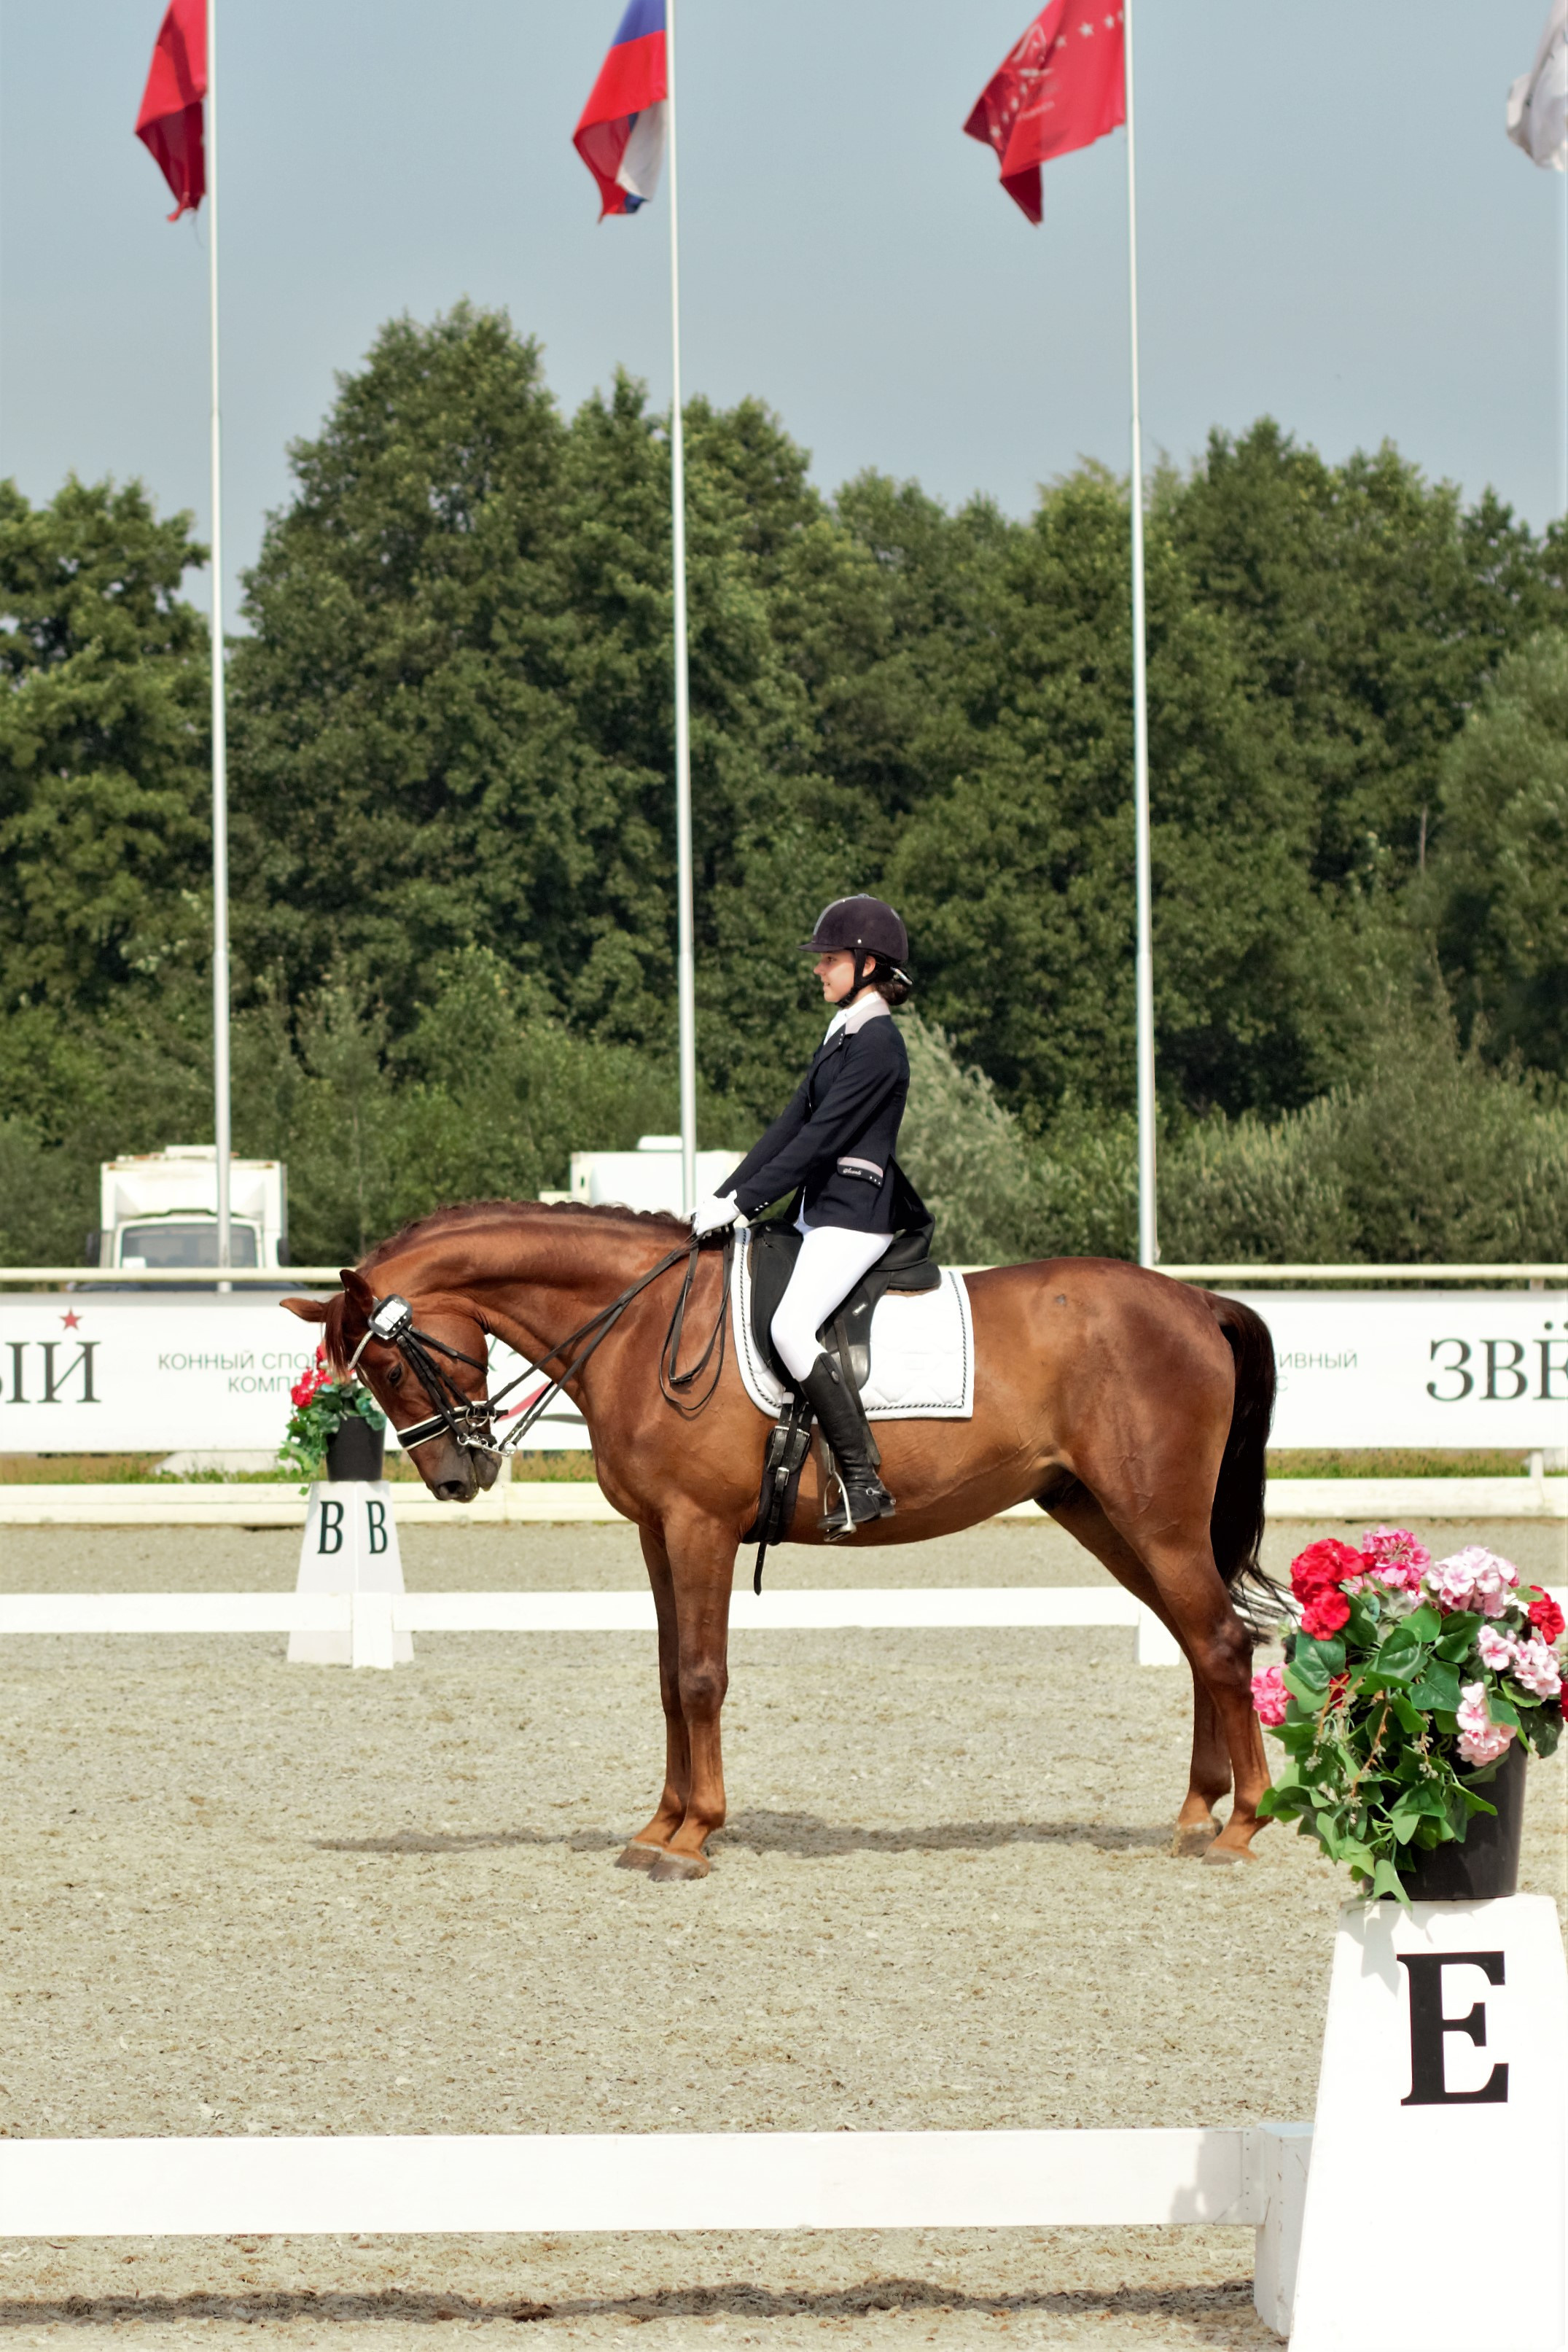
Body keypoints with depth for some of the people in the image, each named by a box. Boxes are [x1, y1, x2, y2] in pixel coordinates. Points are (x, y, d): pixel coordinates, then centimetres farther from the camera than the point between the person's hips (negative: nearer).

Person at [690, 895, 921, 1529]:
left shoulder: (876, 1044, -14)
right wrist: (725, 1198, 9)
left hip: (853, 1220, -11)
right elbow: (791, 1124, 16)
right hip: (819, 1214, 11)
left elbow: (820, 1139, -19)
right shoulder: (843, 1035, 16)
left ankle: (864, 1479, -24)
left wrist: (743, 1205, -18)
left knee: (791, 1326, -27)